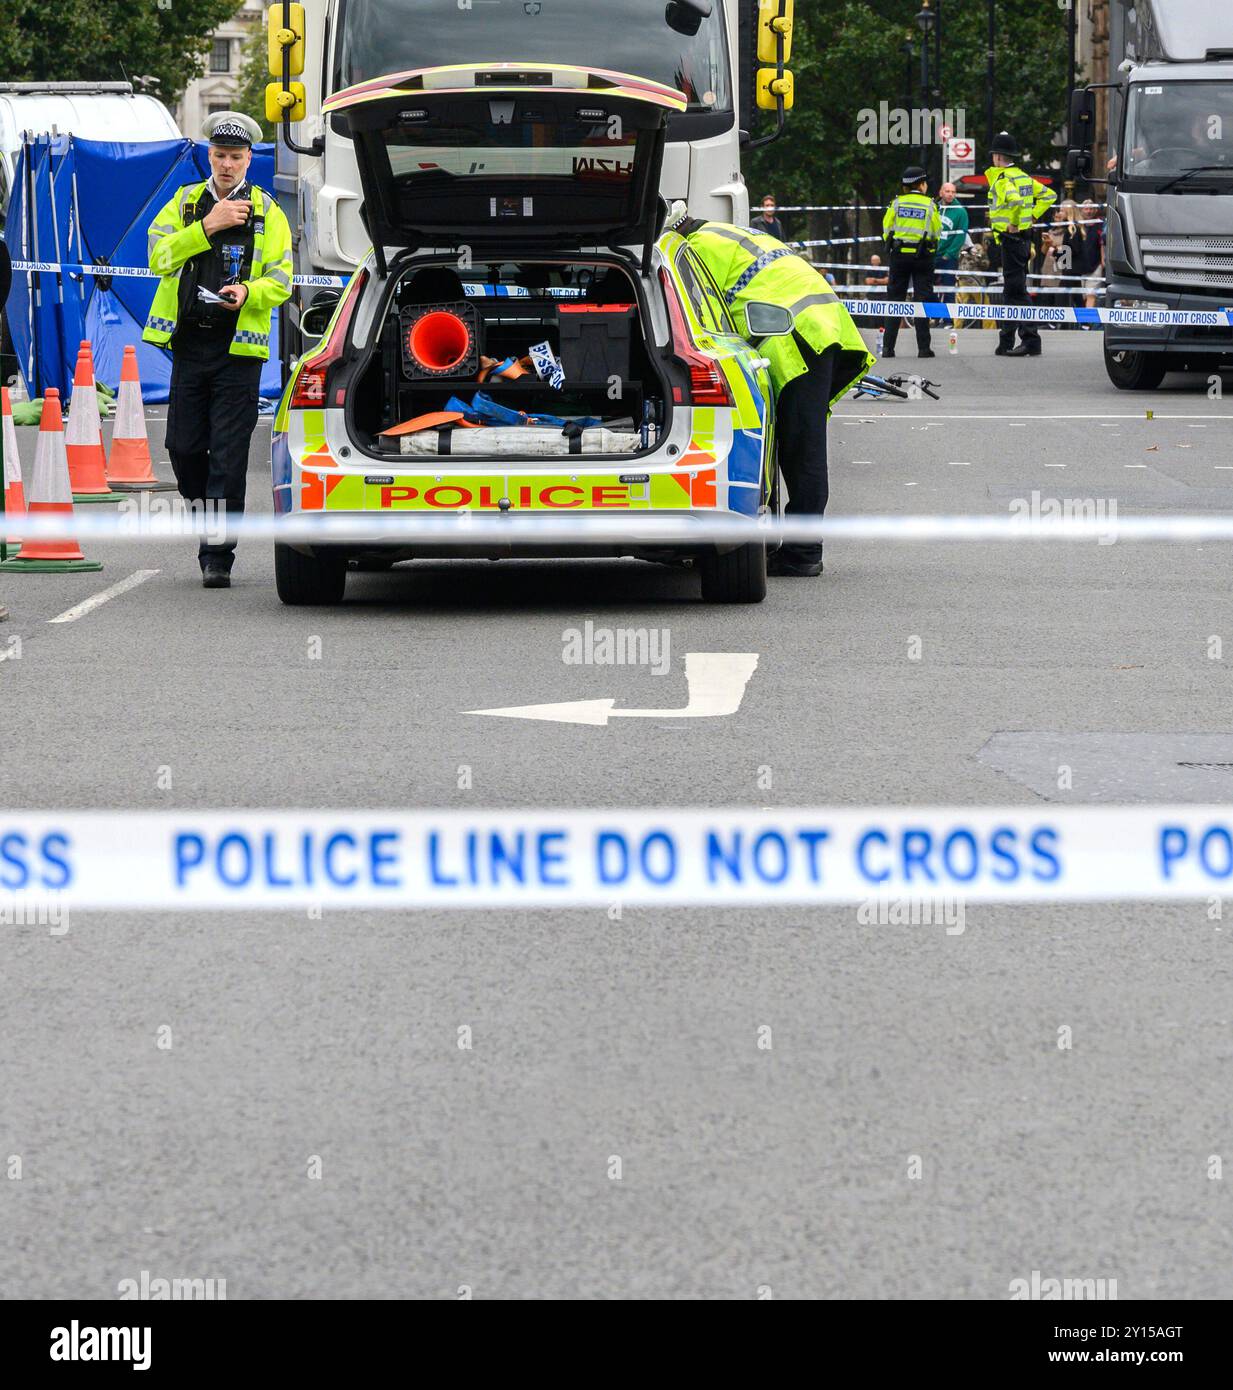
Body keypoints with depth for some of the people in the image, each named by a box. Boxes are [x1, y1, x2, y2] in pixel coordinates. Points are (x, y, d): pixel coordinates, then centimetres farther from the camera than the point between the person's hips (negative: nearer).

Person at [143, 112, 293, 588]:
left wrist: (248, 293, -20)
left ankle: (218, 556, -5)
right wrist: (207, 227, -14)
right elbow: (159, 257, -5)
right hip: (189, 343, 3)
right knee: (183, 446, 4)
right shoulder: (184, 202, 10)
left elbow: (281, 283, 1)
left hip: (238, 349, -3)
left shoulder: (268, 213, 4)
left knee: (228, 455, -7)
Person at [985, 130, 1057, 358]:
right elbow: (1048, 195, 20)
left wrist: (1014, 224, -20)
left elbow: (1016, 200, -34)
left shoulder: (1003, 179, -14)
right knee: (1011, 290, 13)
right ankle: (1006, 343, 16)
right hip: (1024, 239, 9)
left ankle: (1031, 341, -9)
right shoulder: (1024, 177, 14)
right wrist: (1033, 217, 15)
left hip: (1011, 238, -9)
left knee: (1017, 291, -8)